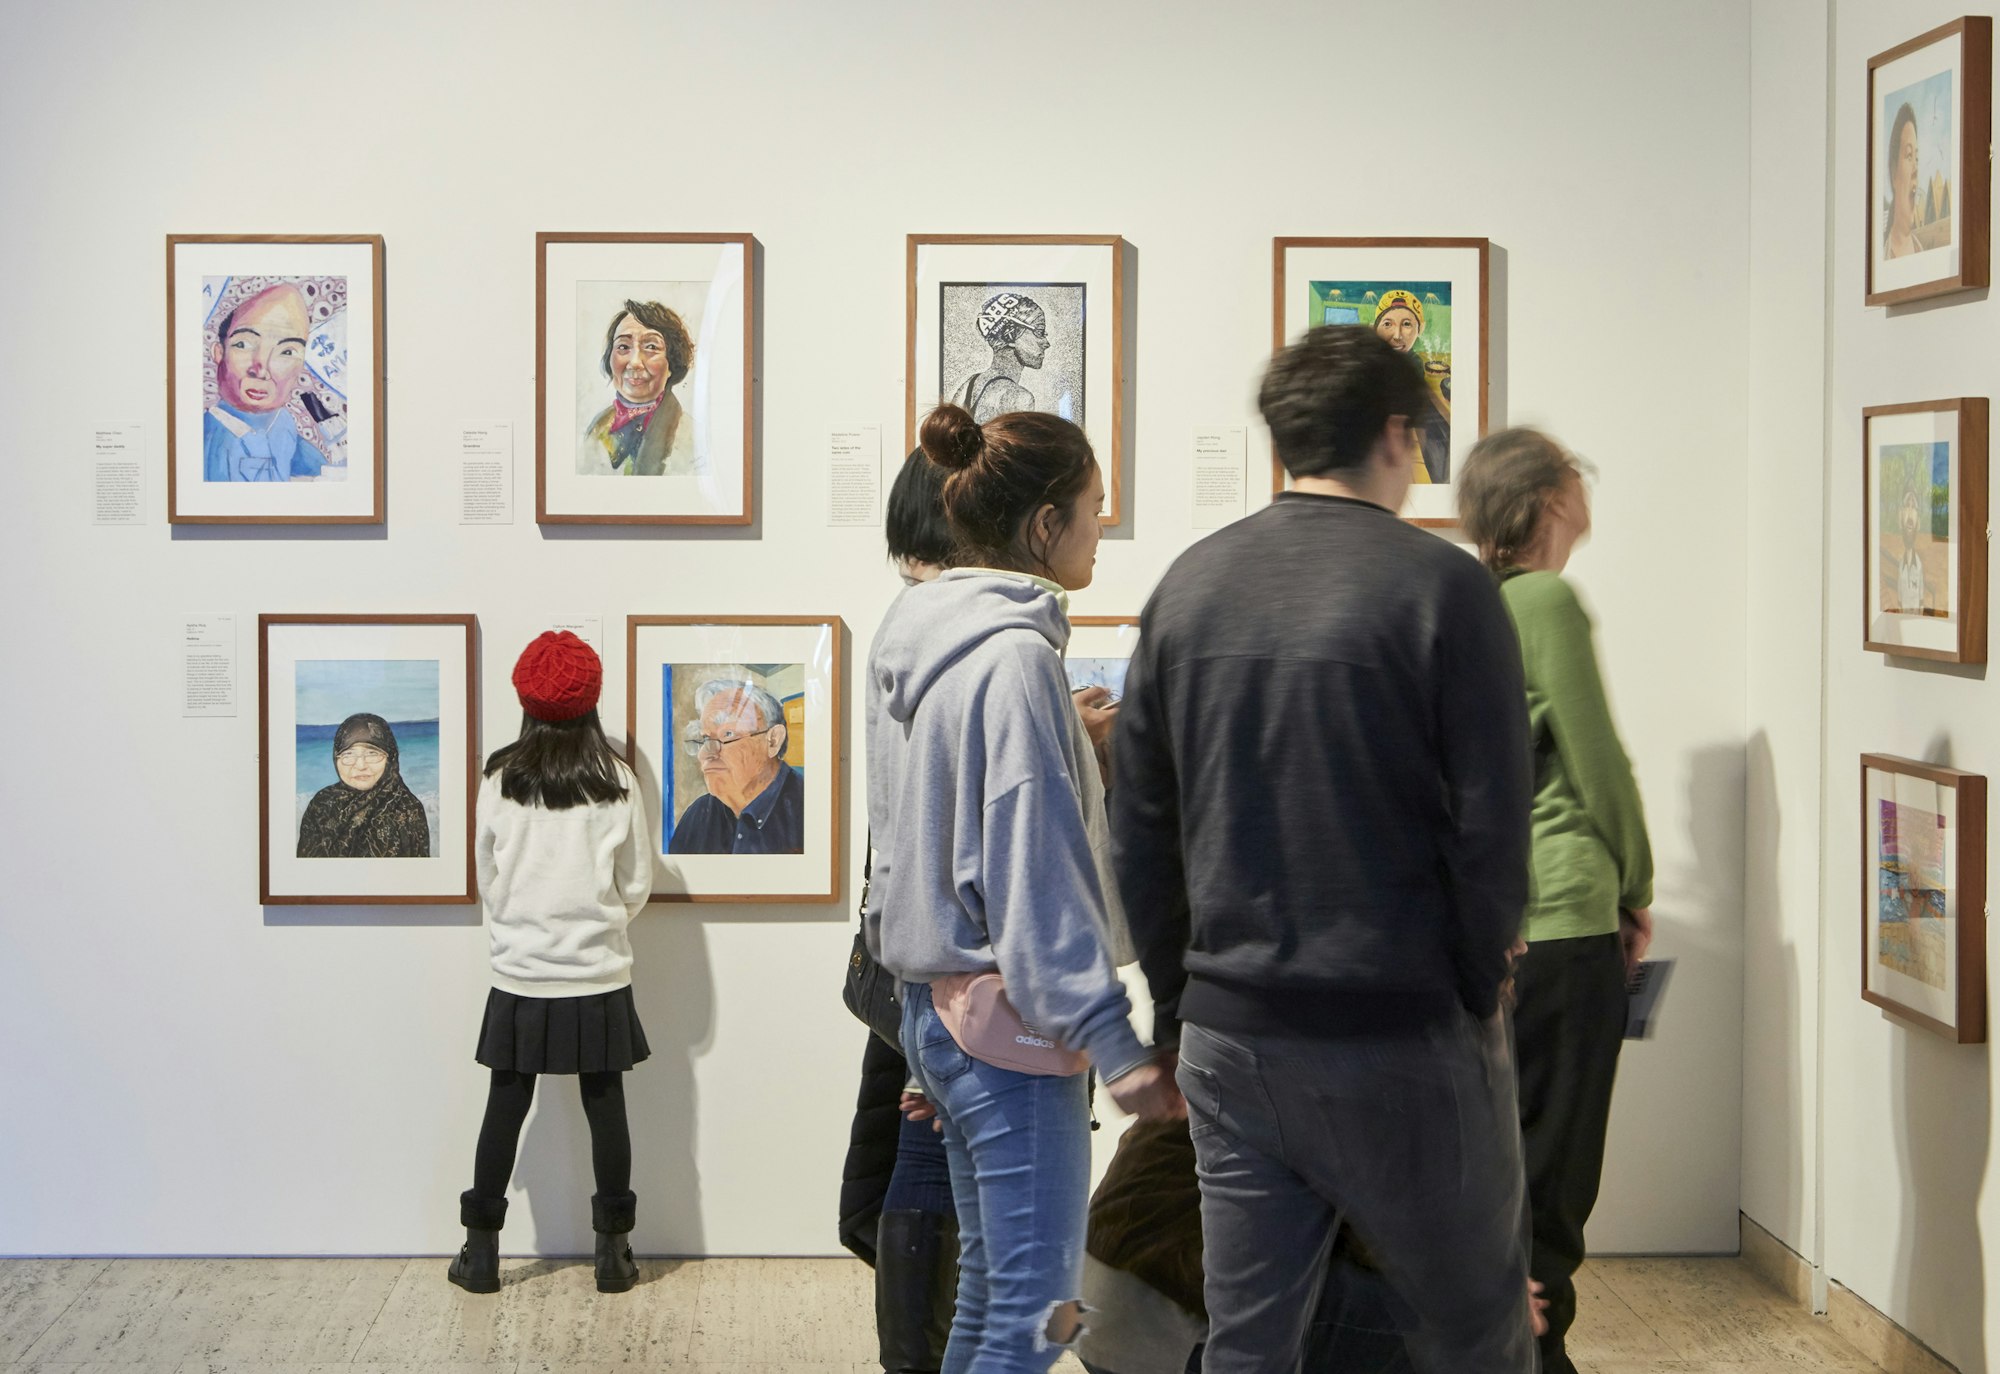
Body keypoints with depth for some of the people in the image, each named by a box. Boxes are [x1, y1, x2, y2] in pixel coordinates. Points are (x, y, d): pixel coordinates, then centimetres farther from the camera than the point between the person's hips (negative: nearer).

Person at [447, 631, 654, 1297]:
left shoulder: (500, 779, -6)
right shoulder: (616, 780, -6)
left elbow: (487, 881, 3)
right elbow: (637, 886, 0)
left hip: (520, 975, 1)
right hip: (599, 976, 0)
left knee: (505, 1110, 9)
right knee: (606, 1109, 8)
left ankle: (481, 1253, 15)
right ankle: (613, 1253, 13)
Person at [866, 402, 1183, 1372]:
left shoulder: (917, 636, 12)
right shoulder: (1015, 654, -17)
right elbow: (1036, 869, -21)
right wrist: (1116, 1044, -21)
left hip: (936, 1003, 10)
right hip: (1007, 1024, -10)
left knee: (989, 1293, 17)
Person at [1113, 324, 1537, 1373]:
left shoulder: (1188, 586, 6)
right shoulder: (1439, 586, -10)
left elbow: (1139, 834, 9)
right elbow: (1491, 833, -11)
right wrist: (1474, 999, 2)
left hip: (1229, 1042, 5)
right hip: (1401, 1041, -5)